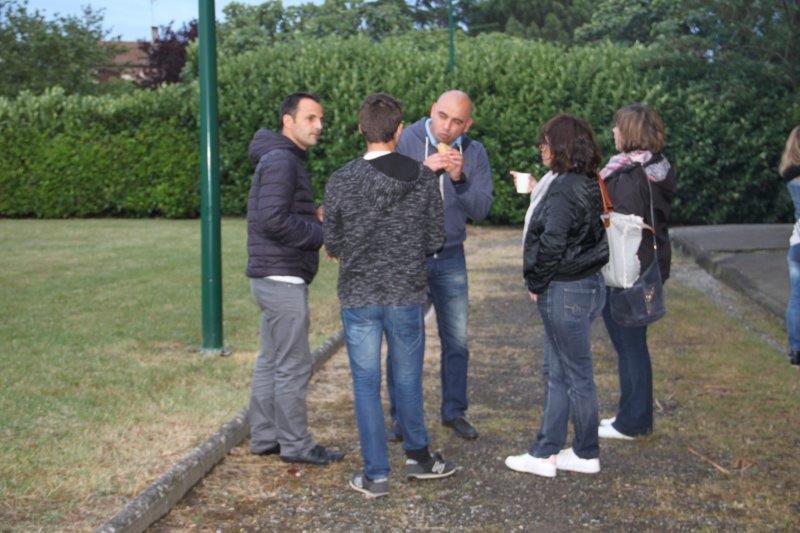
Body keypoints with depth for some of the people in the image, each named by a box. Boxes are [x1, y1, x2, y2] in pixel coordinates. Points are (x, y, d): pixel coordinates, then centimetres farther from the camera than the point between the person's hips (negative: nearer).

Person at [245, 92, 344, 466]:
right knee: (293, 365, -4)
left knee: (271, 361, 14)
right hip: (283, 278, -11)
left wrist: (316, 220, 8)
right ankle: (295, 444, 4)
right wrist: (322, 233, -15)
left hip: (274, 278, 11)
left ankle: (264, 436, 22)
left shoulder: (285, 159, 18)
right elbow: (273, 220, -24)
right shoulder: (281, 161, -15)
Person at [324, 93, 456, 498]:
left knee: (366, 384, 7)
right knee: (408, 379, 17)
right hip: (406, 295, 1)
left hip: (358, 297, -1)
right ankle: (418, 456, 32)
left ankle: (376, 474, 11)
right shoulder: (423, 178, -6)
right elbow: (436, 240, 0)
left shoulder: (340, 182, -10)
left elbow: (333, 245, -1)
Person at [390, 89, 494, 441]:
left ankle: (454, 410, 24)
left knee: (457, 339, 8)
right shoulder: (405, 142, -9)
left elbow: (481, 209, -7)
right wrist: (424, 171, -29)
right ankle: (401, 416, 15)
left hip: (450, 257, 3)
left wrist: (459, 179, -23)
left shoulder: (474, 152, 0)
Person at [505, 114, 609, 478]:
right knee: (556, 372, 15)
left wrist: (536, 283, -10)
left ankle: (587, 455, 16)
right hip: (586, 284, 10)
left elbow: (552, 244, -22)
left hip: (565, 292, -10)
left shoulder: (564, 189, -20)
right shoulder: (586, 184, 10)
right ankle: (545, 453, 22)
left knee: (576, 375, 3)